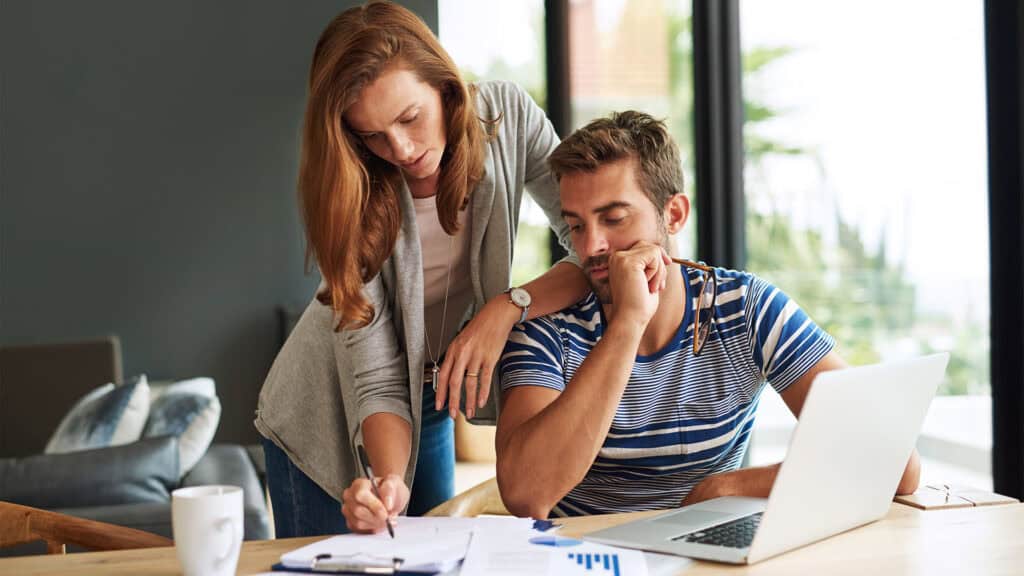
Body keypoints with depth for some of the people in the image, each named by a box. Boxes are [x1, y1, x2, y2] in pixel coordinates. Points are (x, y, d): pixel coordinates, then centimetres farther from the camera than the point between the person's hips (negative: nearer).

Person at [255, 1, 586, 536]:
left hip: (432, 398, 3)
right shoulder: (348, 193, -25)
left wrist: (508, 306, -33)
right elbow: (377, 381, -26)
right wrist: (391, 480, -42)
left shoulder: (507, 115, -19)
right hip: (328, 412, -3)